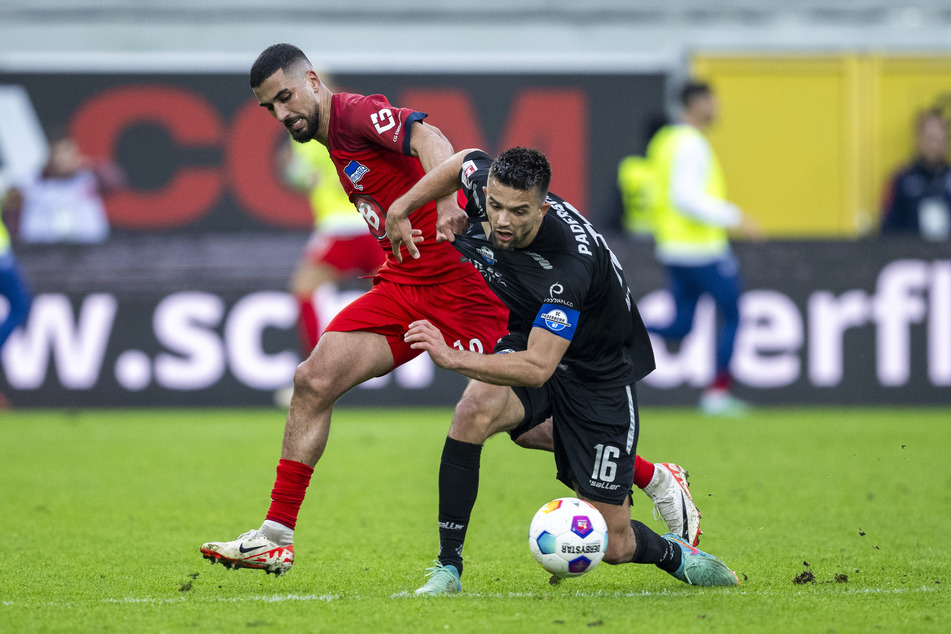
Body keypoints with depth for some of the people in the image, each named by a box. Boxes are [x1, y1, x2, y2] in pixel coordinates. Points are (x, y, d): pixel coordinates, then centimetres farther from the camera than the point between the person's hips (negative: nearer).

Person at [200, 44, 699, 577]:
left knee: (529, 425, -7)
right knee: (314, 381, -5)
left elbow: (427, 137, -31)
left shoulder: (353, 112, -11)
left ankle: (661, 481, 9)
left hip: (462, 282, -9)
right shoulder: (335, 142, 18)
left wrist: (448, 200, -48)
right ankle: (277, 537, -2)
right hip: (406, 284, 9)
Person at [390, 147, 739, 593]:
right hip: (527, 342, 5)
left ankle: (674, 554, 34)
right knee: (475, 407, -33)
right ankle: (447, 567, -22)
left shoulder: (571, 262, -39)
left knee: (613, 545, -3)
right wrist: (401, 208, 1)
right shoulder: (484, 184, -21)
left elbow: (538, 368, -43)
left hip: (599, 376, -5)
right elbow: (466, 161, 6)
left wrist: (453, 358, -50)